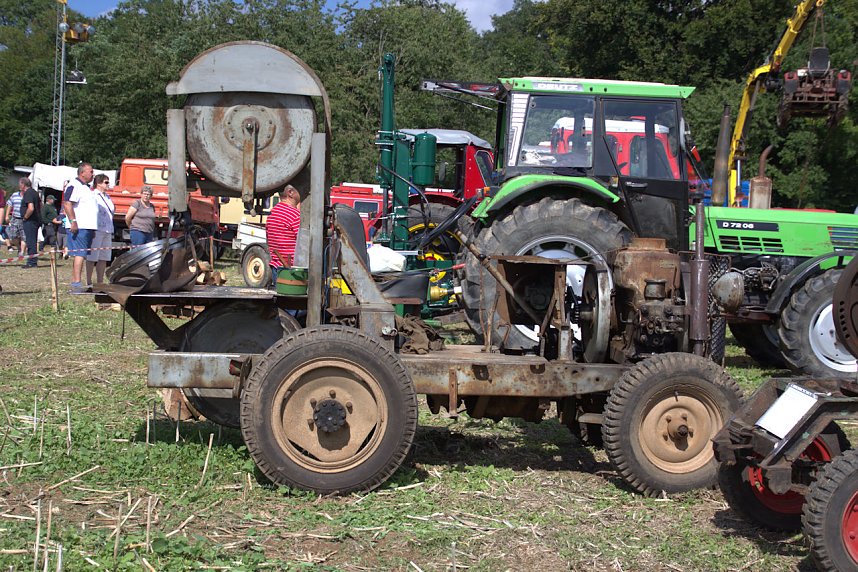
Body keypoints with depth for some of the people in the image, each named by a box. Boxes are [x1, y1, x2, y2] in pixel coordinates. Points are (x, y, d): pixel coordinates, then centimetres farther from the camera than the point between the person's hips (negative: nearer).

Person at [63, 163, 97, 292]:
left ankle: (74, 283, 16)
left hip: (88, 227, 10)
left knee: (81, 256, 11)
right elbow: (67, 204, -19)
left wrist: (93, 229, 26)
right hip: (79, 227, -10)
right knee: (80, 254, -14)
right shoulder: (74, 185, -9)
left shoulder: (86, 187, 23)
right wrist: (73, 221, -25)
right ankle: (77, 285, -17)